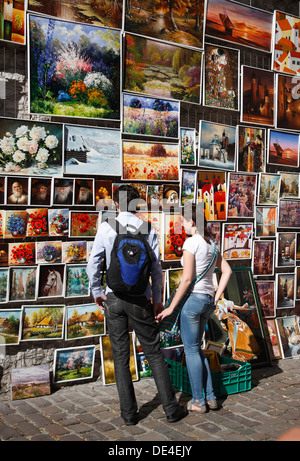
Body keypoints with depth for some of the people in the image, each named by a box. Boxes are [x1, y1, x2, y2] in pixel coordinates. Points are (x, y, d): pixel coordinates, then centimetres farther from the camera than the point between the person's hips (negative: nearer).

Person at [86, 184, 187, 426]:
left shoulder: (106, 228, -2)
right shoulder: (147, 229, -2)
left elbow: (93, 265, -2)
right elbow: (156, 267, -1)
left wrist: (97, 292, 12)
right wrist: (158, 299, 9)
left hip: (114, 298, 0)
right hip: (140, 298, 0)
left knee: (120, 356, 9)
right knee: (154, 353, 9)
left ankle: (129, 413, 15)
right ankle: (171, 408, 14)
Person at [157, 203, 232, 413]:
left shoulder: (191, 242, -12)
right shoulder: (211, 243, 11)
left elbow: (187, 278, -17)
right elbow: (227, 271, 12)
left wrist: (171, 306, -12)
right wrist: (216, 298, 12)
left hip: (193, 299, -8)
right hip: (208, 301, 8)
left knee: (191, 350, 4)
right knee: (196, 348, 18)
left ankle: (198, 401, 12)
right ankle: (211, 397, 20)